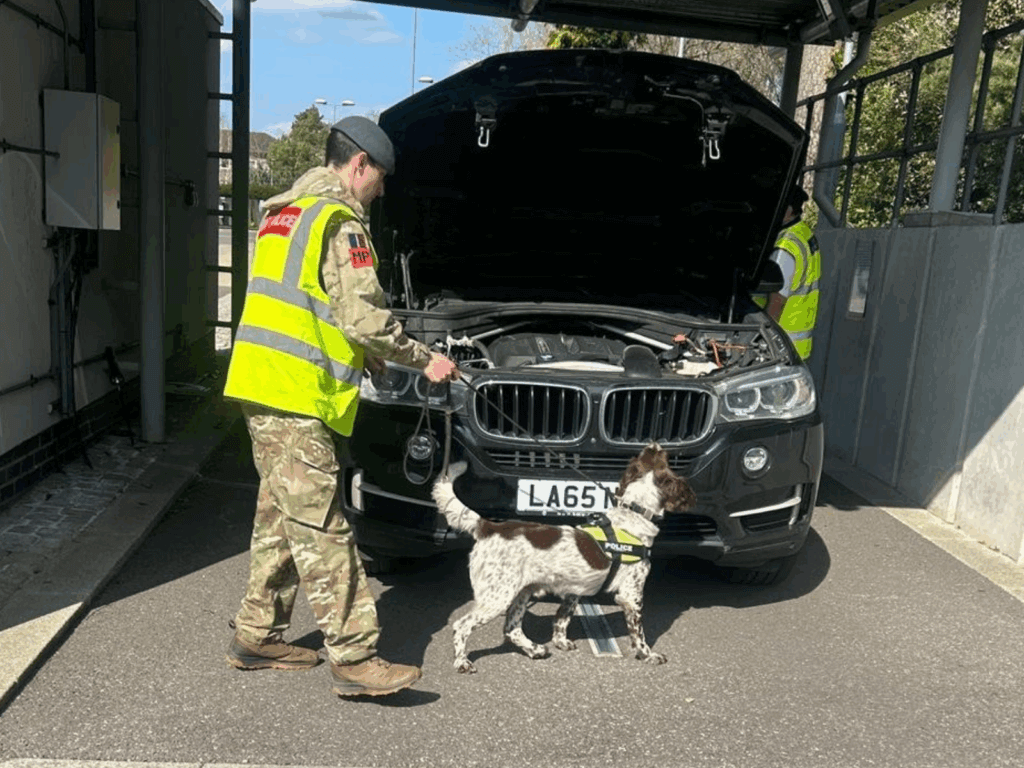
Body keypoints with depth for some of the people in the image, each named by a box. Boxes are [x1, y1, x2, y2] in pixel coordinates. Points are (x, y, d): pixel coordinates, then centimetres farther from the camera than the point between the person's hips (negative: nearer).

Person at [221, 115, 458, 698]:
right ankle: (355, 659, -3)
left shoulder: (285, 214, 22)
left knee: (281, 519, 17)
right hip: (295, 395, -10)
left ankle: (257, 637, 27)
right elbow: (363, 318, -16)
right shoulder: (339, 223, -9)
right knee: (322, 530, -8)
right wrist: (424, 359, -4)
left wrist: (367, 357, 24)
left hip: (261, 385, 10)